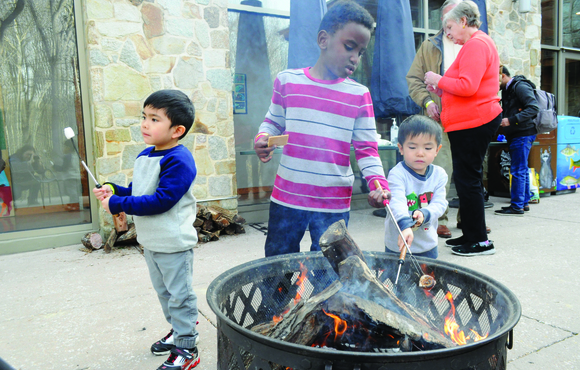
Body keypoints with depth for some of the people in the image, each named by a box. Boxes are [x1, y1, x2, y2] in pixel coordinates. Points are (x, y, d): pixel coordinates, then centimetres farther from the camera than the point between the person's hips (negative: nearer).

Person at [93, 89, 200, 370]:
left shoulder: (179, 160, -22)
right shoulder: (144, 156, 8)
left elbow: (160, 200, -28)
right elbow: (137, 191, 18)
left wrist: (117, 205, -22)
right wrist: (113, 191, -1)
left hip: (173, 242, -9)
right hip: (150, 240, 9)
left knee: (179, 294, 4)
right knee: (163, 291, 23)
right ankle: (178, 331, 42)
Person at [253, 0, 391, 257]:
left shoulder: (359, 95, -1)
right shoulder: (287, 81, 0)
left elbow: (367, 148, 0)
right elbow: (273, 122, 13)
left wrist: (378, 183, -15)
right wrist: (263, 139, -8)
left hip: (334, 204, 0)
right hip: (287, 197, 1)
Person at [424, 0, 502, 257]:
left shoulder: (475, 45, -12)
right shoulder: (480, 42, 23)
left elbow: (468, 86, -22)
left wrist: (438, 80, -9)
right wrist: (442, 89, 13)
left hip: (473, 122, -11)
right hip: (473, 121, 11)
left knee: (467, 179, -6)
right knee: (468, 178, 13)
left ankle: (480, 241, 2)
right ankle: (470, 235, 22)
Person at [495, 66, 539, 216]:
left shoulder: (521, 87, -13)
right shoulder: (507, 90, 17)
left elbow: (534, 108, -22)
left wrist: (511, 120, -27)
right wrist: (502, 120, 8)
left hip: (523, 134, -10)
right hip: (515, 135, 10)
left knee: (518, 171, -8)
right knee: (522, 170, 14)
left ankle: (517, 206, -5)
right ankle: (524, 202, 22)